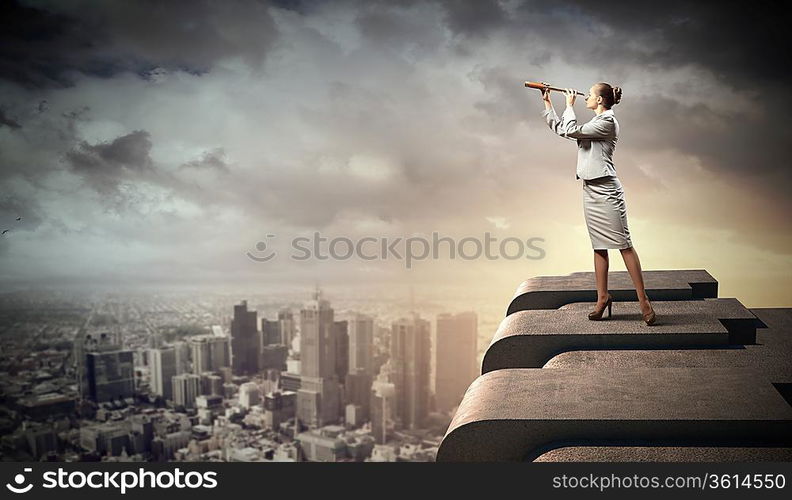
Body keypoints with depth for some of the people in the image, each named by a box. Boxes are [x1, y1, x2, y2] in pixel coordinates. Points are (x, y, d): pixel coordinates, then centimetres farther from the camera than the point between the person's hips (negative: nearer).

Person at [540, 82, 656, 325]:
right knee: (599, 246, 10)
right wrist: (547, 102, 22)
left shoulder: (607, 121, -8)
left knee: (623, 244, -9)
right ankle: (602, 296, 15)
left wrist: (569, 104, -3)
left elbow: (571, 130, -17)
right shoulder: (594, 123, 19)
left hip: (606, 190, -9)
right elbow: (560, 128, 25)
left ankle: (643, 300, -6)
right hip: (590, 190, 9)